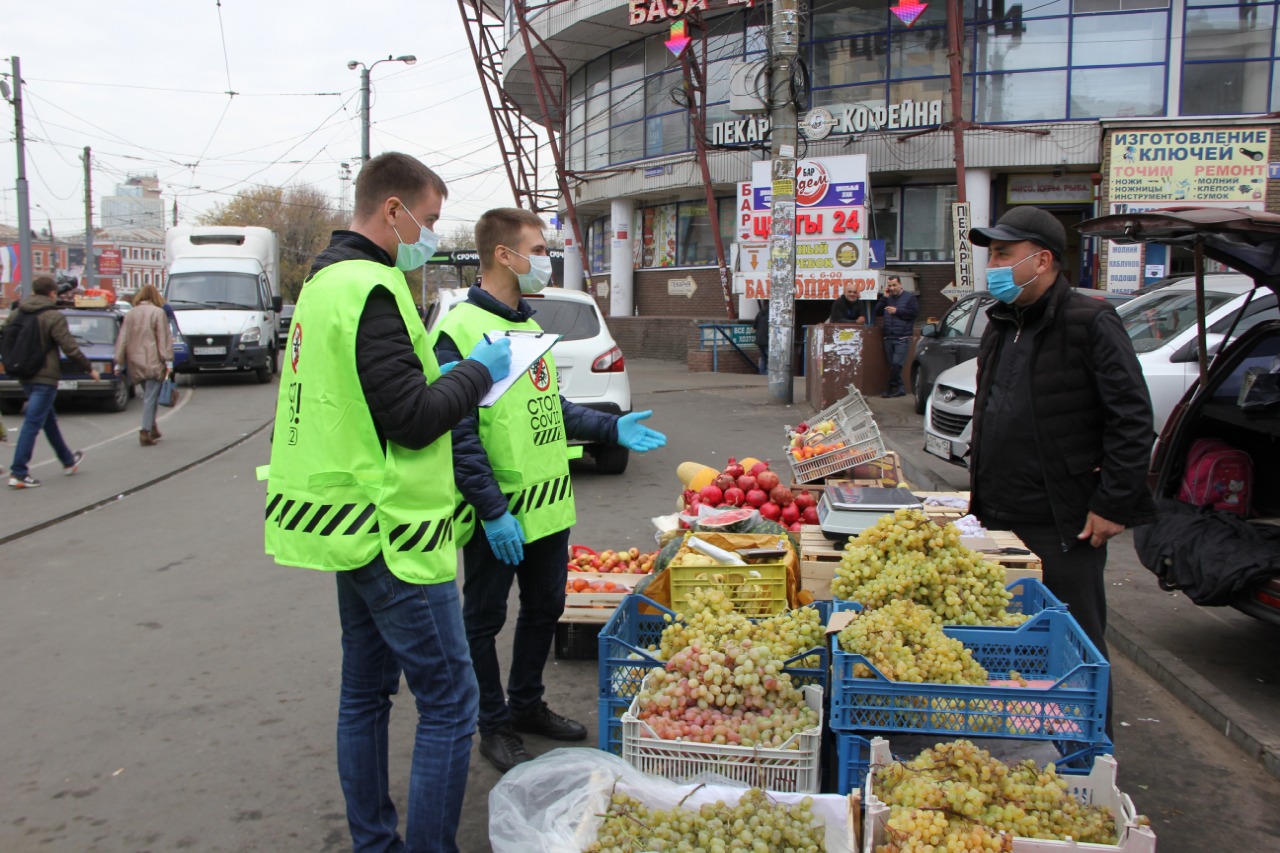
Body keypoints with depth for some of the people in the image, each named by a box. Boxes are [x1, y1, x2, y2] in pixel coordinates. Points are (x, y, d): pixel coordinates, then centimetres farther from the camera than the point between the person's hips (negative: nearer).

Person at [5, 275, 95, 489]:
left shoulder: (15, 315, 7)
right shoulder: (54, 317, -13)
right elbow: (70, 348, -14)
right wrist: (89, 368, -4)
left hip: (25, 377, 7)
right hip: (45, 377, -7)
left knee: (49, 419, 19)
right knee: (32, 423, -6)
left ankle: (68, 461, 33)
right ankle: (18, 473, -7)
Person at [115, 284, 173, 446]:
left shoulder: (130, 314, 10)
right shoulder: (158, 313, -4)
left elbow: (122, 339, 9)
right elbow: (164, 339, -8)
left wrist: (119, 361, 12)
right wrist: (168, 360, -9)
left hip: (135, 363, 5)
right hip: (153, 362, -5)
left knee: (148, 395, 17)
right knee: (151, 397, -4)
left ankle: (152, 429, 20)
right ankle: (146, 431, -10)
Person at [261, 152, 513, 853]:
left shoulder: (326, 281, 14)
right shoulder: (371, 290, -19)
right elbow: (413, 421, -23)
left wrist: (440, 378, 13)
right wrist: (476, 372, -8)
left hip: (354, 526, 11)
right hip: (393, 532, -11)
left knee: (366, 688, 18)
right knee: (448, 700, -3)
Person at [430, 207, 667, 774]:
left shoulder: (530, 325, 12)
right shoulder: (459, 330, -15)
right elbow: (459, 433, -19)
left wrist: (611, 428, 10)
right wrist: (492, 510, -21)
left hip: (550, 504, 9)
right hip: (500, 515, -8)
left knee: (545, 608, 19)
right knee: (484, 620, 9)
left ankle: (527, 705, 38)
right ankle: (495, 728, 25)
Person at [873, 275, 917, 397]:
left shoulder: (910, 297, 2)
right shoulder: (887, 298, 17)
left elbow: (914, 312, -11)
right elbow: (877, 312, 8)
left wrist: (896, 311, -12)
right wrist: (884, 297, 1)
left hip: (902, 338, -6)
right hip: (888, 337, 6)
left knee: (896, 363, -15)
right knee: (892, 365, 5)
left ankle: (892, 386, -3)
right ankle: (900, 388, 12)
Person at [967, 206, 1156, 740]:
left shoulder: (1090, 323, -10)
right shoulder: (1000, 327, 14)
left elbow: (1133, 420, -13)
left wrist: (1113, 504, -17)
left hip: (1064, 524, -7)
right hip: (999, 518, 7)